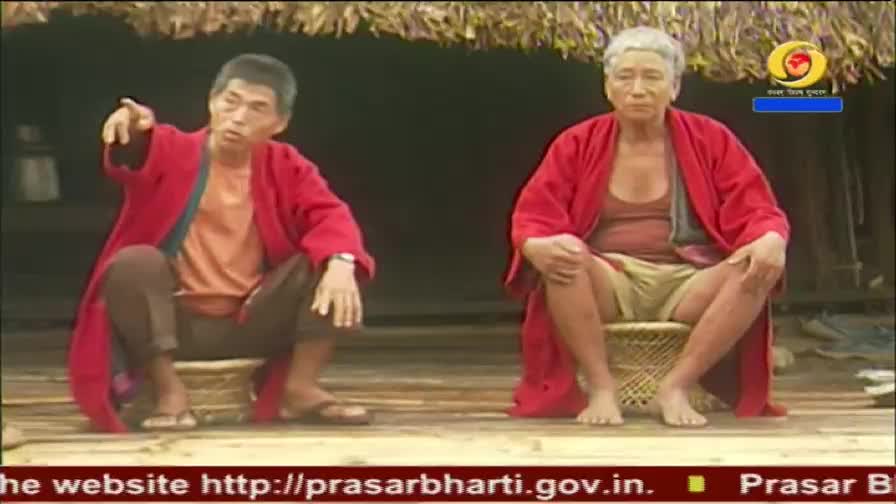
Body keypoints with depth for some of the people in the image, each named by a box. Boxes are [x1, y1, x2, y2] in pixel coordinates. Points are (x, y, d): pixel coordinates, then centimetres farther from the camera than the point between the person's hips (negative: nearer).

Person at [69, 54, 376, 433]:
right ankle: (169, 391, -18)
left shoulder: (286, 167, 3)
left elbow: (329, 215, -12)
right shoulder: (174, 149, -5)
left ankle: (300, 389, -10)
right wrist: (133, 134, -55)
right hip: (176, 322, -2)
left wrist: (340, 263, -35)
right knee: (133, 263, -31)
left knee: (329, 263, -15)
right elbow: (134, 162, -28)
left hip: (251, 324, 2)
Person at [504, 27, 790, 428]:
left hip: (688, 284, 1)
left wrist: (771, 241, -25)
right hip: (607, 284, -1)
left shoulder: (710, 139, 6)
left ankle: (676, 387, -26)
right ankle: (601, 386, -26)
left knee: (762, 266, -27)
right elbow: (533, 216, -3)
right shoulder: (577, 143, 5)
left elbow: (756, 210, 0)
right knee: (562, 259, -33)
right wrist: (537, 246, -28)